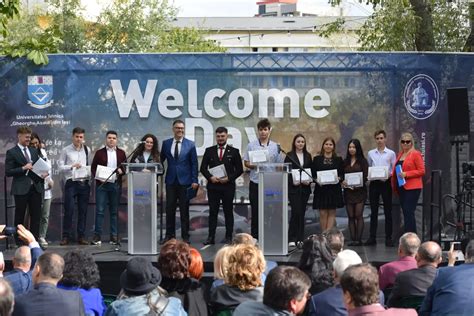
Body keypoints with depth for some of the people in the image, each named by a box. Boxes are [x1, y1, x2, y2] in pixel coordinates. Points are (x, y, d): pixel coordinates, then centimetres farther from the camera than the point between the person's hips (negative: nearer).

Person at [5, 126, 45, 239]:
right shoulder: (11, 152, -2)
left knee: (36, 216, 4)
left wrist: (44, 173, 1)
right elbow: (8, 172, -8)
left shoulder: (34, 151, 16)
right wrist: (23, 168, -16)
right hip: (21, 189, -5)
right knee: (19, 217, 2)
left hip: (36, 187, 5)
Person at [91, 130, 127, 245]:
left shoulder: (121, 153, 10)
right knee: (100, 210, -4)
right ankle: (97, 236, -1)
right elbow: (93, 168, 5)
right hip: (102, 184, -2)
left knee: (114, 211, 6)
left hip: (115, 185, 2)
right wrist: (98, 177, -11)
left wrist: (122, 170, -10)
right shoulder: (99, 153, 6)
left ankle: (114, 236, 10)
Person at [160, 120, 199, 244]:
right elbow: (161, 160, 13)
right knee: (170, 209, 4)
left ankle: (185, 236, 10)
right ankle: (169, 235, 12)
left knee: (184, 210, 3)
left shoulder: (190, 144, 2)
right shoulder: (166, 143, 7)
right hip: (171, 181, 2)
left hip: (185, 181, -2)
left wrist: (194, 181, -5)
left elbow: (194, 164, 1)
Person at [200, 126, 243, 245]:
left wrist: (229, 178, -10)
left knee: (228, 212, 3)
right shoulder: (209, 151, 10)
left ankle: (228, 237, 8)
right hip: (213, 185, 1)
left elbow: (239, 169, 3)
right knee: (212, 212, 1)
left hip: (228, 186, -1)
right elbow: (203, 168, 8)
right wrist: (210, 177, -9)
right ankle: (211, 237, 2)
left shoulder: (234, 152, 5)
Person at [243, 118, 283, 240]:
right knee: (255, 211, 4)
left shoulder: (275, 146, 5)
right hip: (255, 183, 0)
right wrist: (254, 165, -13)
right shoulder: (251, 145, 3)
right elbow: (246, 163, 5)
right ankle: (254, 237, 10)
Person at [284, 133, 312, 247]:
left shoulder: (308, 156, 13)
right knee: (296, 212, -13)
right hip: (293, 188, -4)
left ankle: (300, 238, 11)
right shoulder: (289, 156, 1)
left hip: (305, 188, 4)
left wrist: (309, 181, -5)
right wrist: (292, 182, -16)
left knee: (302, 212, 6)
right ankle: (292, 239, -8)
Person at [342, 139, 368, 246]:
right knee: (351, 216, 3)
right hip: (348, 192, 4)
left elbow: (365, 177, -3)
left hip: (359, 191, -4)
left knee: (359, 215, -8)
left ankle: (358, 239, -8)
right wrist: (342, 182, -9)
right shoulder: (345, 162, 13)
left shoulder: (362, 161, 2)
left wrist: (356, 185, -16)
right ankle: (352, 239, 4)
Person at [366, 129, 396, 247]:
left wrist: (388, 175, -16)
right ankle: (372, 237, 9)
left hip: (386, 183, -2)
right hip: (373, 183, 2)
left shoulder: (391, 153, 4)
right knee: (373, 211, 6)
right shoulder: (371, 153, 10)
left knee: (388, 211, 2)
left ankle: (388, 237, 5)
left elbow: (394, 170, 2)